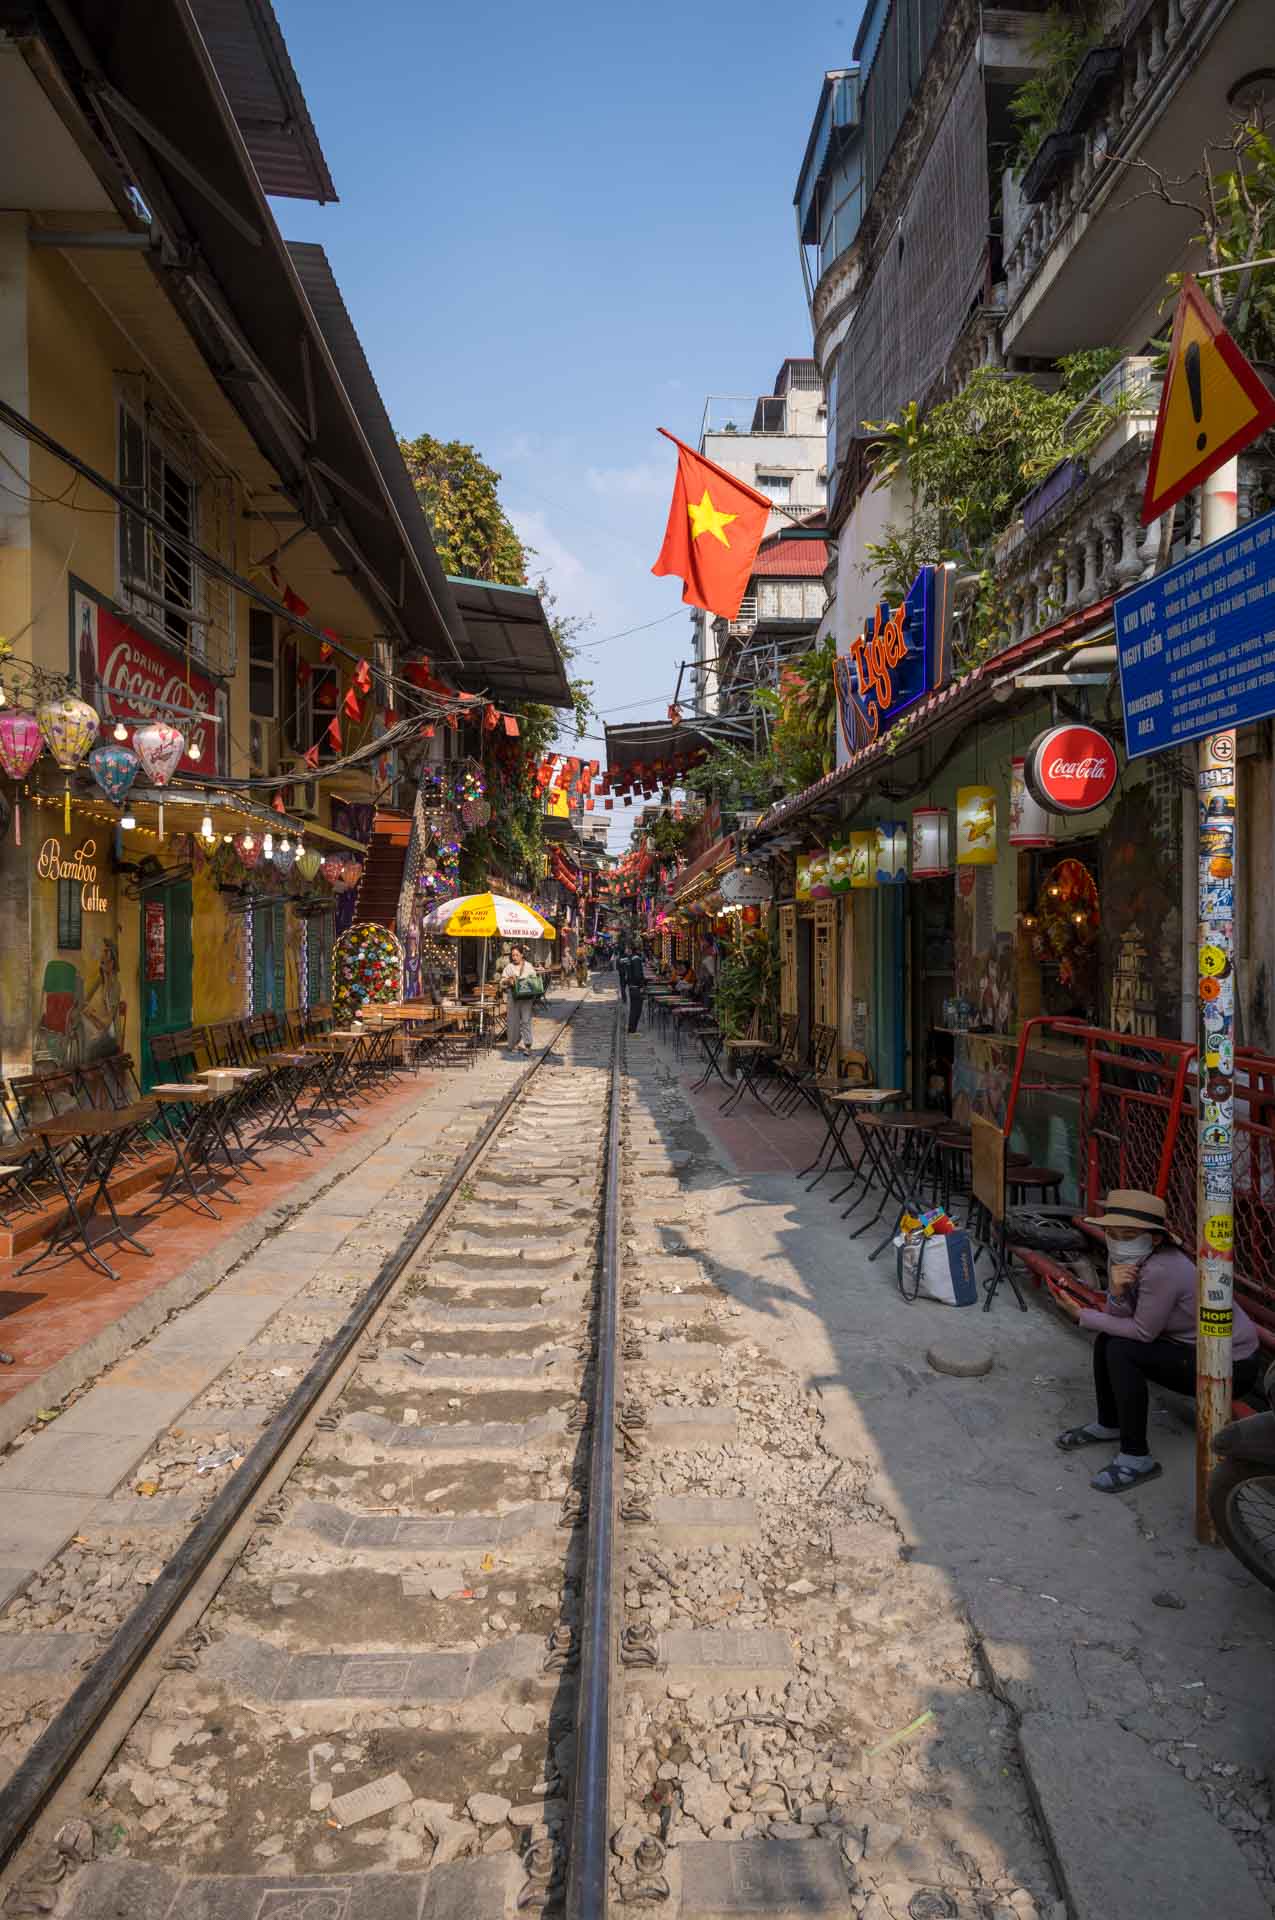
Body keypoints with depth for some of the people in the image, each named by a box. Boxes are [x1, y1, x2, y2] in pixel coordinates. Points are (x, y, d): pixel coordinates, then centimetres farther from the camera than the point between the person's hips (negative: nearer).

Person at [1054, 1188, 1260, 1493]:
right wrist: (1117, 1294, -28)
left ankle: (1137, 1458, -9)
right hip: (1188, 1346, 9)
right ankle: (1109, 1425, 26)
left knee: (1121, 1351, -20)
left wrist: (1081, 1315, -17)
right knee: (1107, 1338, 5)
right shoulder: (1123, 1257, -5)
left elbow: (1143, 1332, -22)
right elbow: (1118, 1319, -6)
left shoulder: (1161, 1270, -31)